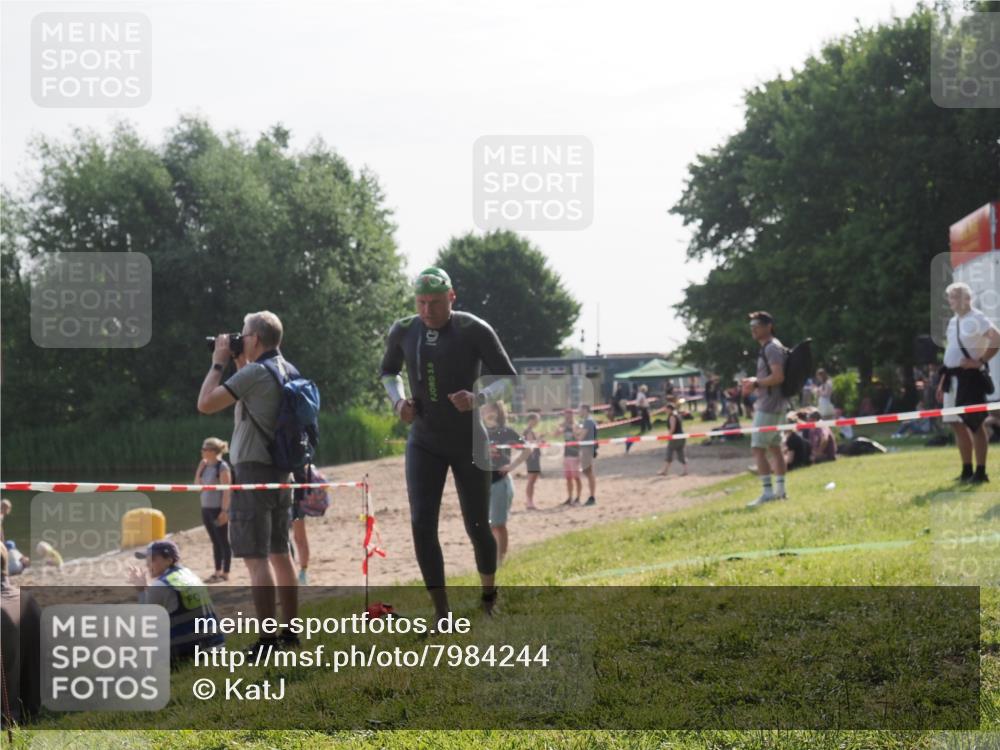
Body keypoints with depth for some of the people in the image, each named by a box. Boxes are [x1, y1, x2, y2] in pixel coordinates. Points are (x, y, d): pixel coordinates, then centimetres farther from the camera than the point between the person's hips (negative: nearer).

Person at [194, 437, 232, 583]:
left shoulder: (222, 466, -12)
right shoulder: (205, 466, 11)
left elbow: (226, 490, -16)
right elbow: (197, 485, 13)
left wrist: (224, 510, -20)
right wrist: (200, 468, 3)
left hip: (218, 509, -8)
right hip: (206, 508, 8)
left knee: (223, 542, -1)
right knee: (215, 542, 12)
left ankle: (225, 573, 2)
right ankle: (218, 572, 17)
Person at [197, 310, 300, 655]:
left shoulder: (254, 373, -16)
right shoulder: (288, 371, 11)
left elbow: (206, 404, -16)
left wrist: (218, 363, -5)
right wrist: (240, 366, 18)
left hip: (253, 470, -9)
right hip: (281, 470, 9)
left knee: (256, 558, -9)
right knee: (279, 552, 16)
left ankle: (267, 640, -13)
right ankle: (291, 630, 20)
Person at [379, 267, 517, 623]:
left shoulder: (474, 331, -14)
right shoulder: (403, 332, -2)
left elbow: (508, 378, -9)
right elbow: (389, 371, 17)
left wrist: (478, 398, -29)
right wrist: (398, 400, -4)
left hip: (468, 444, -3)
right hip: (424, 444, 3)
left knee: (477, 527, 6)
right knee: (421, 524, -11)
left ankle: (489, 597, 34)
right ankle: (442, 615, -4)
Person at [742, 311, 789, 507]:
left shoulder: (772, 348, -15)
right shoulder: (768, 348, 17)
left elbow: (778, 377, -24)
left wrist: (755, 384, -17)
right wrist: (753, 382, 13)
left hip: (768, 406, -11)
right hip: (775, 405, 11)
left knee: (758, 448, -10)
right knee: (774, 447, 14)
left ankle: (767, 492, -13)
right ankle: (779, 490, 17)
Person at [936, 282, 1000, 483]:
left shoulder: (976, 319, -10)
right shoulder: (953, 322, 17)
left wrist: (981, 361, -21)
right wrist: (943, 382, 20)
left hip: (970, 375, -9)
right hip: (953, 376, 9)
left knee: (975, 424, -6)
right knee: (957, 424, 10)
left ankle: (981, 472, -2)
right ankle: (967, 471, 18)